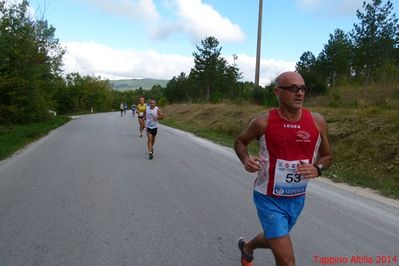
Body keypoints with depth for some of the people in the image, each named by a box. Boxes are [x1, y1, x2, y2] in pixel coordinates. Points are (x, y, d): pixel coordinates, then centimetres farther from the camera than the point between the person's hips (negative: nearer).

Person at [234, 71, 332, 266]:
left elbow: (327, 156, 5)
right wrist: (246, 160, -19)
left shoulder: (317, 121, -9)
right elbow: (240, 141, 2)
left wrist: (317, 169, -17)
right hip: (269, 199, -4)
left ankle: (247, 247, 61)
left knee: (272, 239, 28)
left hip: (297, 199, 5)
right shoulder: (263, 122, -17)